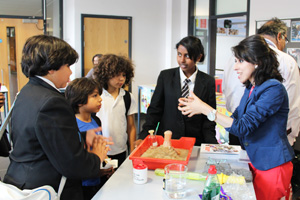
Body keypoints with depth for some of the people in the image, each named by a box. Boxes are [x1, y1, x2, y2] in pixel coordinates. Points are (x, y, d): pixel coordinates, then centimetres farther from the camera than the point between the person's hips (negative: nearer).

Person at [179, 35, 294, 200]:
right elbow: (235, 119, 9)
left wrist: (205, 109, -25)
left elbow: (243, 127, -26)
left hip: (271, 166, -8)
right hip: (253, 161, 8)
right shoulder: (251, 88, 6)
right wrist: (200, 107, 0)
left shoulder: (273, 89, -21)